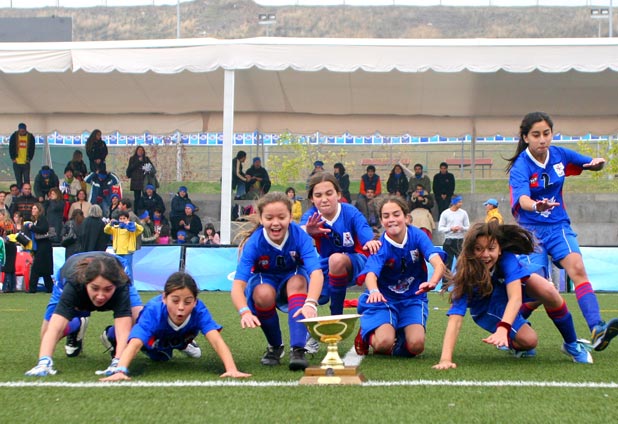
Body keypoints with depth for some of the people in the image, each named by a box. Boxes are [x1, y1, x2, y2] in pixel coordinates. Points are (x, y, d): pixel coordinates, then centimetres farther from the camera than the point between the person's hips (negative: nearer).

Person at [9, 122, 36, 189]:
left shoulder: (30, 137, -1)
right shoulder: (14, 136, 0)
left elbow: (32, 149, 4)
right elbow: (11, 148, 3)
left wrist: (29, 159, -4)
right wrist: (13, 158, -4)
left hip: (26, 162, -1)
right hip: (17, 162, 1)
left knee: (26, 180, -1)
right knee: (18, 180, 7)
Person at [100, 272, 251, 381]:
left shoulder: (198, 309, -44)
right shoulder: (154, 312, -48)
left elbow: (216, 340, -55)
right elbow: (135, 343, -60)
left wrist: (231, 369, -72)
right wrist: (120, 371, -78)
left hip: (178, 339, 1)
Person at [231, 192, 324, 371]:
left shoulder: (300, 236, -26)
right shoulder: (253, 243, -26)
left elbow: (316, 273, -39)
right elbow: (238, 284, -35)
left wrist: (310, 303, -59)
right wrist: (245, 312, -56)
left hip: (293, 283, 0)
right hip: (263, 282, 0)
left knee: (298, 281, -34)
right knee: (264, 294, -35)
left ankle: (297, 349, -39)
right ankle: (275, 347, -8)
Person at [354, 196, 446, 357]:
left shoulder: (417, 236, -13)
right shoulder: (380, 246, -17)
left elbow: (439, 264, -28)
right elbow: (370, 274, -35)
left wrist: (432, 282, -52)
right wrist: (374, 291, -59)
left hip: (413, 299, 2)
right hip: (384, 299, -2)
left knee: (416, 345, -21)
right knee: (383, 343, -25)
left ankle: (399, 336, 15)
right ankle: (366, 335, 11)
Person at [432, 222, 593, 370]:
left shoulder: (506, 258, -36)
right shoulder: (466, 276, -37)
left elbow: (515, 298, -49)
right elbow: (455, 318, -44)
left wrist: (503, 329, -67)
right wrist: (446, 359, -57)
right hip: (488, 308, -1)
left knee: (549, 292, -31)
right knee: (529, 340, -24)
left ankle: (572, 345, -10)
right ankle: (514, 344, 14)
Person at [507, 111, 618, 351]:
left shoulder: (560, 155, -2)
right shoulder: (520, 167, -15)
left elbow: (591, 165, 14)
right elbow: (522, 199, -33)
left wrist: (598, 163, -11)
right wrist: (535, 206, -57)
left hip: (558, 225, 3)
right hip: (531, 229, -3)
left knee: (577, 268, -21)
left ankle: (597, 331, -34)